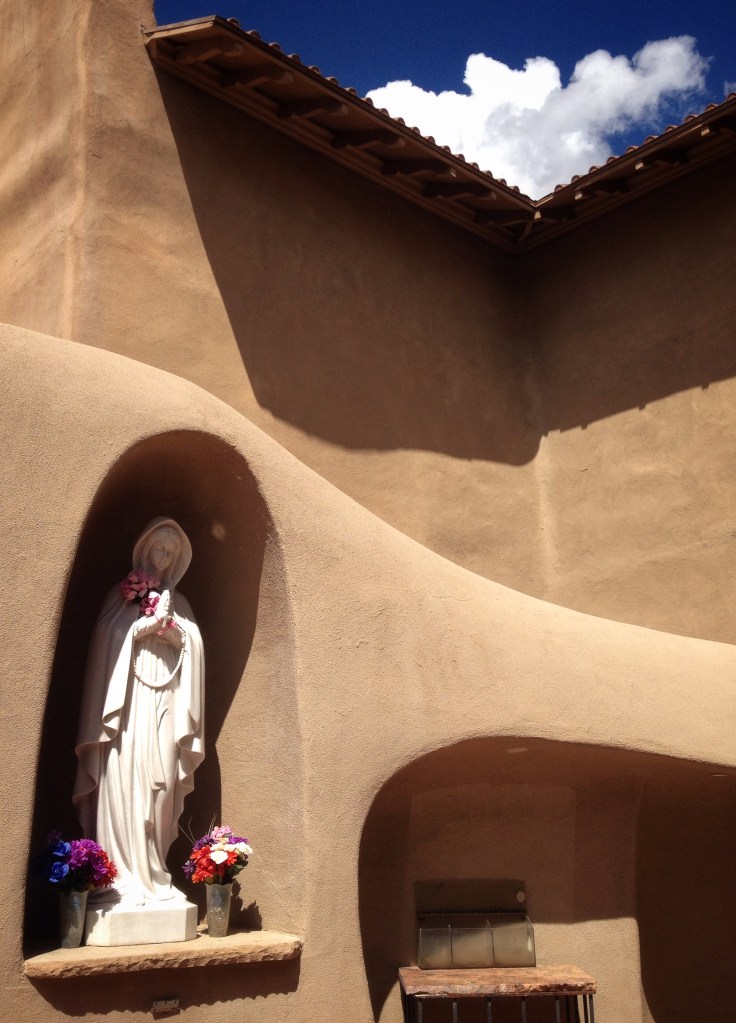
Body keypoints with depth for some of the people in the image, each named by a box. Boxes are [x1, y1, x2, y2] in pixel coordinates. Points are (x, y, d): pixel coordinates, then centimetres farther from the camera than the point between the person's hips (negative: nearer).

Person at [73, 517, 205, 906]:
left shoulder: (177, 602, 21)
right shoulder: (122, 595, 11)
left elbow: (194, 646, 9)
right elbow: (108, 639, -2)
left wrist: (170, 626, -7)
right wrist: (145, 625, -12)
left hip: (165, 703, 3)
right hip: (129, 699, -3)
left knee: (159, 786, -1)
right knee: (124, 783, -10)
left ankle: (152, 874, 4)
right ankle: (123, 877, -8)